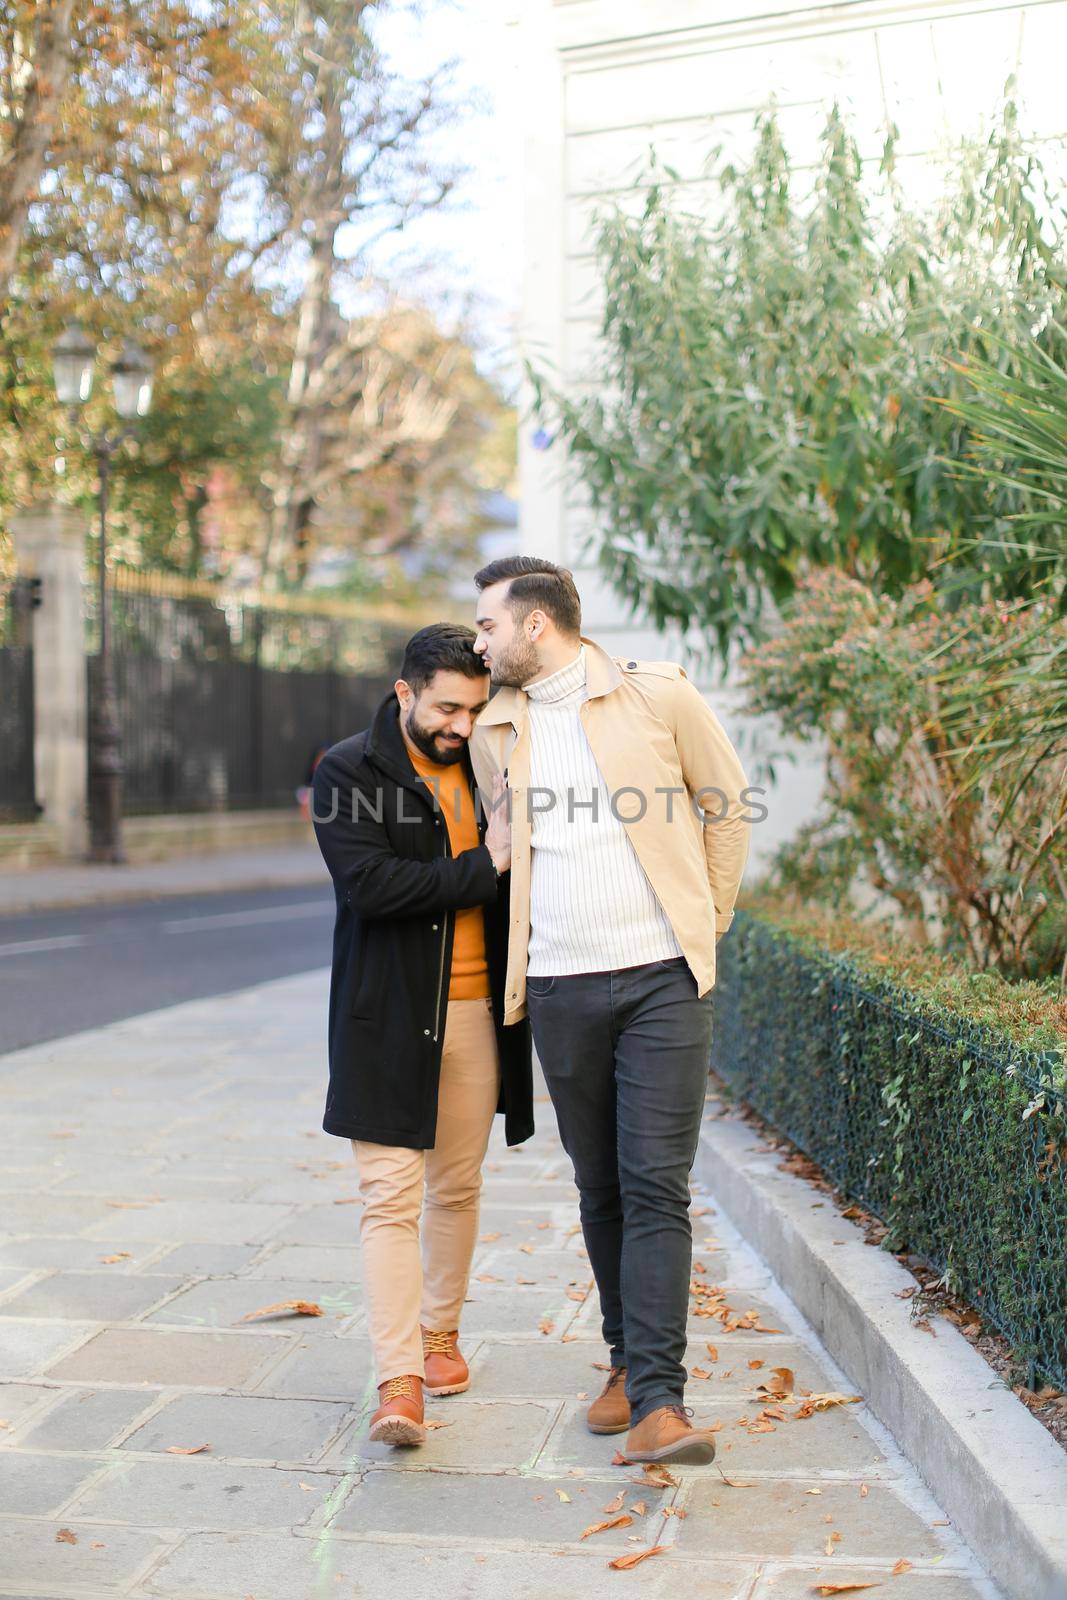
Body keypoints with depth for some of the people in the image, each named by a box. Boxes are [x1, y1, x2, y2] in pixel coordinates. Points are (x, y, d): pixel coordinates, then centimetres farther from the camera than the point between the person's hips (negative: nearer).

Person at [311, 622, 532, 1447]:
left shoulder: (484, 767, 9)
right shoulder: (348, 772, -6)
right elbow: (371, 884, -19)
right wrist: (481, 866, -16)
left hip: (473, 1011, 5)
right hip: (386, 1017, -4)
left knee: (457, 1187, 15)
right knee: (390, 1196, -7)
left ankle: (440, 1330, 34)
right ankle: (399, 1383, -7)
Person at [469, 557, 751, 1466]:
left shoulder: (659, 697, -2)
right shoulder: (494, 733, 9)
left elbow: (728, 803, 9)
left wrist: (708, 920, 9)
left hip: (663, 979, -3)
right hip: (561, 989, 4)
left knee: (656, 1186, -8)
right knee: (601, 1187, 10)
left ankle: (658, 1399, -8)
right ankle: (628, 1359, 27)